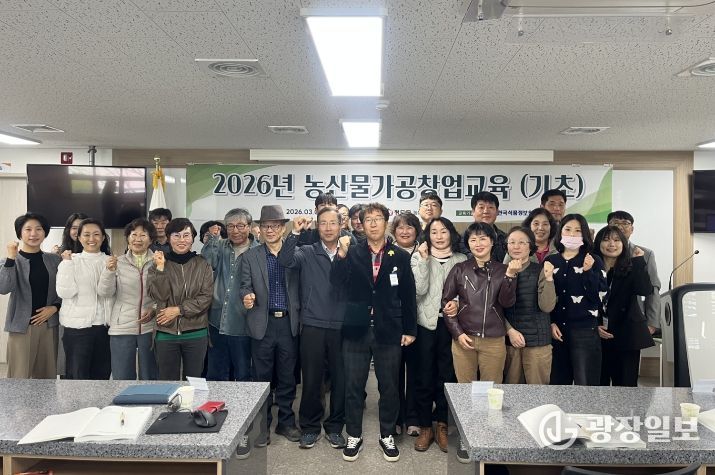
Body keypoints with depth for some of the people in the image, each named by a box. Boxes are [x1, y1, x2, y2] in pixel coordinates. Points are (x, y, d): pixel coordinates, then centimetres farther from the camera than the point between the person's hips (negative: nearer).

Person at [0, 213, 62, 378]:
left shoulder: (55, 260, 6)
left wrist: (55, 307, -7)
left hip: (49, 325, 3)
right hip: (21, 326, -2)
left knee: (47, 376, 9)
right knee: (19, 378, -2)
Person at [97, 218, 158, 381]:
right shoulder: (118, 262, 3)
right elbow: (104, 292, -4)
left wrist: (155, 310, -13)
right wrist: (109, 271, -20)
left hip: (150, 328, 0)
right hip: (122, 328, 1)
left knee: (149, 378, 11)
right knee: (122, 379, 9)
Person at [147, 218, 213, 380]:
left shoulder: (202, 265, 2)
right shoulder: (158, 264, 4)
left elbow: (206, 297, -6)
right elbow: (158, 295, -8)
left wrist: (179, 309, -12)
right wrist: (160, 268, -16)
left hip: (196, 334, 0)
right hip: (166, 334, 1)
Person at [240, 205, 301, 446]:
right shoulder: (250, 256, 4)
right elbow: (245, 285, -1)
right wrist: (247, 296, -23)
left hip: (289, 323, 1)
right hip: (262, 324, 0)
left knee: (287, 377, 11)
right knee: (262, 377, 8)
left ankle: (286, 422, 27)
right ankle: (262, 425, 22)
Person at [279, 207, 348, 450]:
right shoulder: (307, 253, 4)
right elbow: (285, 260, -15)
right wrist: (295, 233, -20)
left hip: (341, 327, 1)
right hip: (313, 326, -1)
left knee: (340, 379, 9)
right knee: (311, 379, 7)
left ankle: (334, 427, 27)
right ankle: (310, 427, 25)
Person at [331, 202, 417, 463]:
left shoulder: (400, 256, 1)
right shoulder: (352, 253, 2)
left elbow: (408, 295, 3)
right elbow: (337, 282, -11)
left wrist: (409, 330, 2)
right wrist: (341, 255, -26)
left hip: (388, 332, 0)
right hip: (356, 330, 0)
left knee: (389, 387, 11)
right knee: (353, 387, 9)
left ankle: (387, 436, 30)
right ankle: (354, 436, 27)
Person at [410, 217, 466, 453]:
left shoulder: (462, 260, 7)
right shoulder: (419, 258, 3)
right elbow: (420, 289, -10)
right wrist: (424, 260, -14)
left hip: (451, 323, 1)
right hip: (425, 322, -1)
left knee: (447, 375, 7)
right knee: (424, 376, 5)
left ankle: (442, 426, 23)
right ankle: (425, 427, 19)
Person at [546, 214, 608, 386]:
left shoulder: (594, 261, 3)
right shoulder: (550, 261, 9)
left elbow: (600, 297, -5)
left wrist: (588, 271, -16)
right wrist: (551, 323, 0)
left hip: (585, 331, -2)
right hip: (556, 330, 3)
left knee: (585, 384, -4)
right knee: (557, 381, 8)